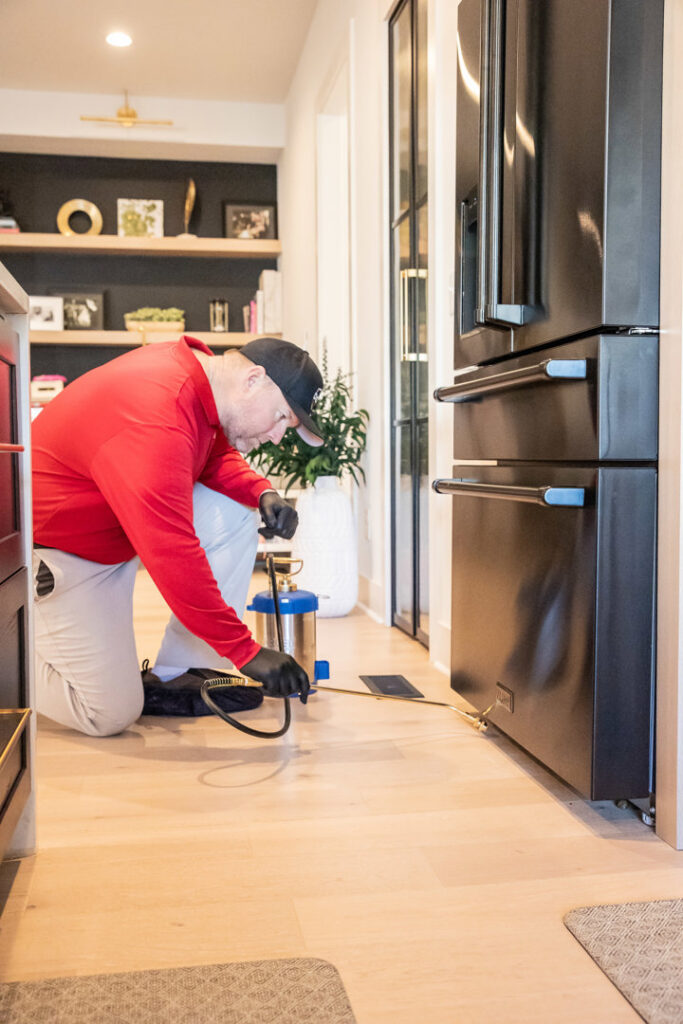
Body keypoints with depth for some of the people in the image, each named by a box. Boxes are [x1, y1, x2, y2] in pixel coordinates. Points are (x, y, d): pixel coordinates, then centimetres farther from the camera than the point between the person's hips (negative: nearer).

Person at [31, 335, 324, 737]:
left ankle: (179, 678, 0)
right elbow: (174, 559, -36)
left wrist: (262, 492, -10)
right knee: (111, 714, -9)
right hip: (58, 550, -9)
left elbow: (218, 456, 11)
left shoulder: (201, 366, -6)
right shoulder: (156, 421, -35)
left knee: (234, 514, -7)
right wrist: (246, 652, -30)